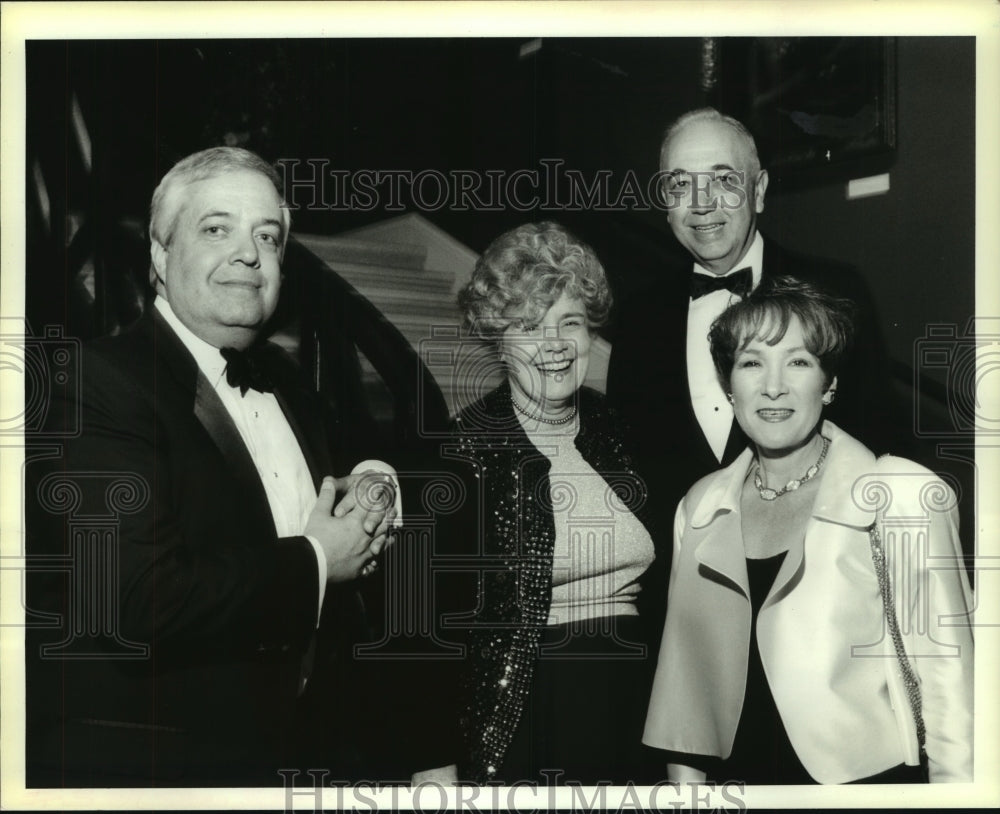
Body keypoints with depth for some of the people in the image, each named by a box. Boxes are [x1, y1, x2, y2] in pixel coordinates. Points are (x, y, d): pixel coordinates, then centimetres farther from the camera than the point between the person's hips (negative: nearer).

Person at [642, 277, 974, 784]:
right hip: (733, 772, 4)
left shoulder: (907, 498, -14)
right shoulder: (699, 506, 0)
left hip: (865, 777, -4)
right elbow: (684, 669, 5)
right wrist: (684, 780, 2)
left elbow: (947, 682, -13)